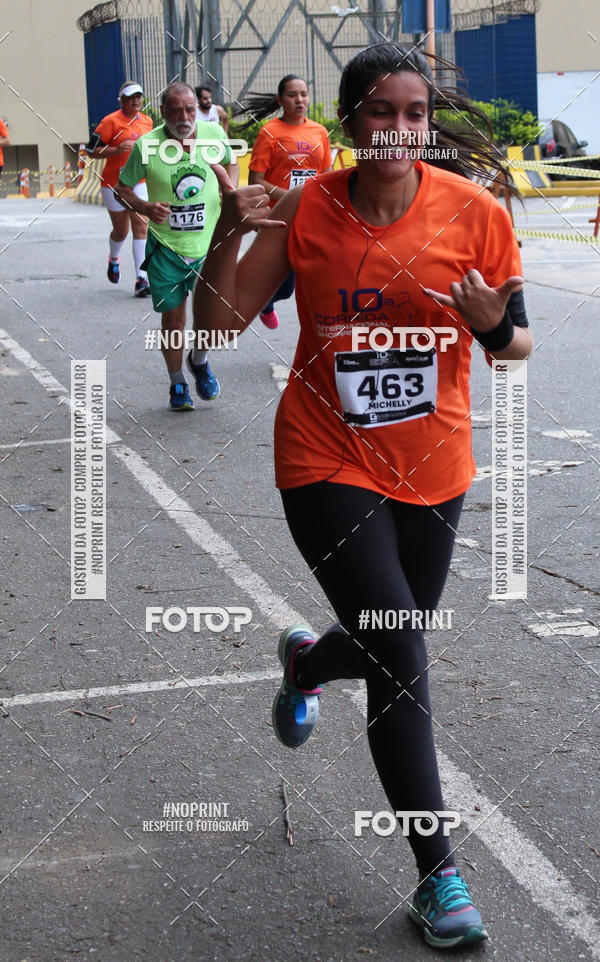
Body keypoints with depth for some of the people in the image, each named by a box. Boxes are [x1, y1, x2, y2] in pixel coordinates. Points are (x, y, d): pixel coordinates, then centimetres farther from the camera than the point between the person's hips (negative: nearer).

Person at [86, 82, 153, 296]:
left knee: (141, 226, -10)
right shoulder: (111, 121, -9)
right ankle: (114, 259, 43)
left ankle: (141, 279, -14)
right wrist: (116, 149, -22)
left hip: (140, 182, 3)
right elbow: (92, 150, -10)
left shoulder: (147, 121, 9)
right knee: (121, 231, 8)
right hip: (114, 183, -3)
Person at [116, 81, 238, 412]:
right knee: (172, 319, 5)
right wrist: (146, 208, -14)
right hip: (166, 248, -1)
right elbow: (122, 186, 4)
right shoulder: (146, 146, -10)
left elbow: (230, 164, 19)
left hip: (209, 244, 1)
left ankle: (199, 360, 25)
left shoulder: (214, 134, -4)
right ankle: (177, 384, 28)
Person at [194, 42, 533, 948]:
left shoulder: (472, 211, -10)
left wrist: (493, 326, -24)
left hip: (431, 471, 3)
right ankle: (438, 874, 3)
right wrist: (230, 235, -23)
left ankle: (306, 659, 56)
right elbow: (218, 323, -7)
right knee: (401, 659, -11)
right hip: (329, 466, -2)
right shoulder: (306, 211, -10)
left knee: (392, 651, 17)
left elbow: (516, 346, -1)